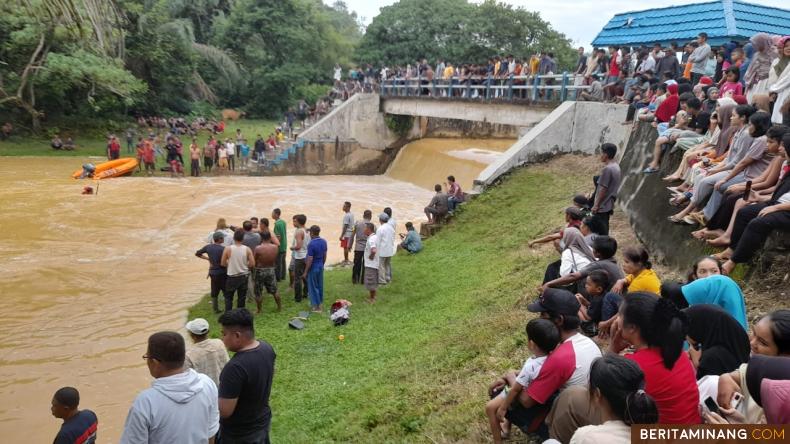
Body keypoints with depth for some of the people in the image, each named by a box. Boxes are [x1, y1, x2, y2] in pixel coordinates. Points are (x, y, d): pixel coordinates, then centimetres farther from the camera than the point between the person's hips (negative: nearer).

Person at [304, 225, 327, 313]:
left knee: (313, 287, 4)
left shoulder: (311, 244, -23)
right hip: (320, 267, 7)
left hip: (313, 268, -7)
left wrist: (305, 272, -13)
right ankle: (320, 303, 29)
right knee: (320, 285, 18)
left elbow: (310, 260, -21)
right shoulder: (323, 242, -1)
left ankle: (317, 307, 9)